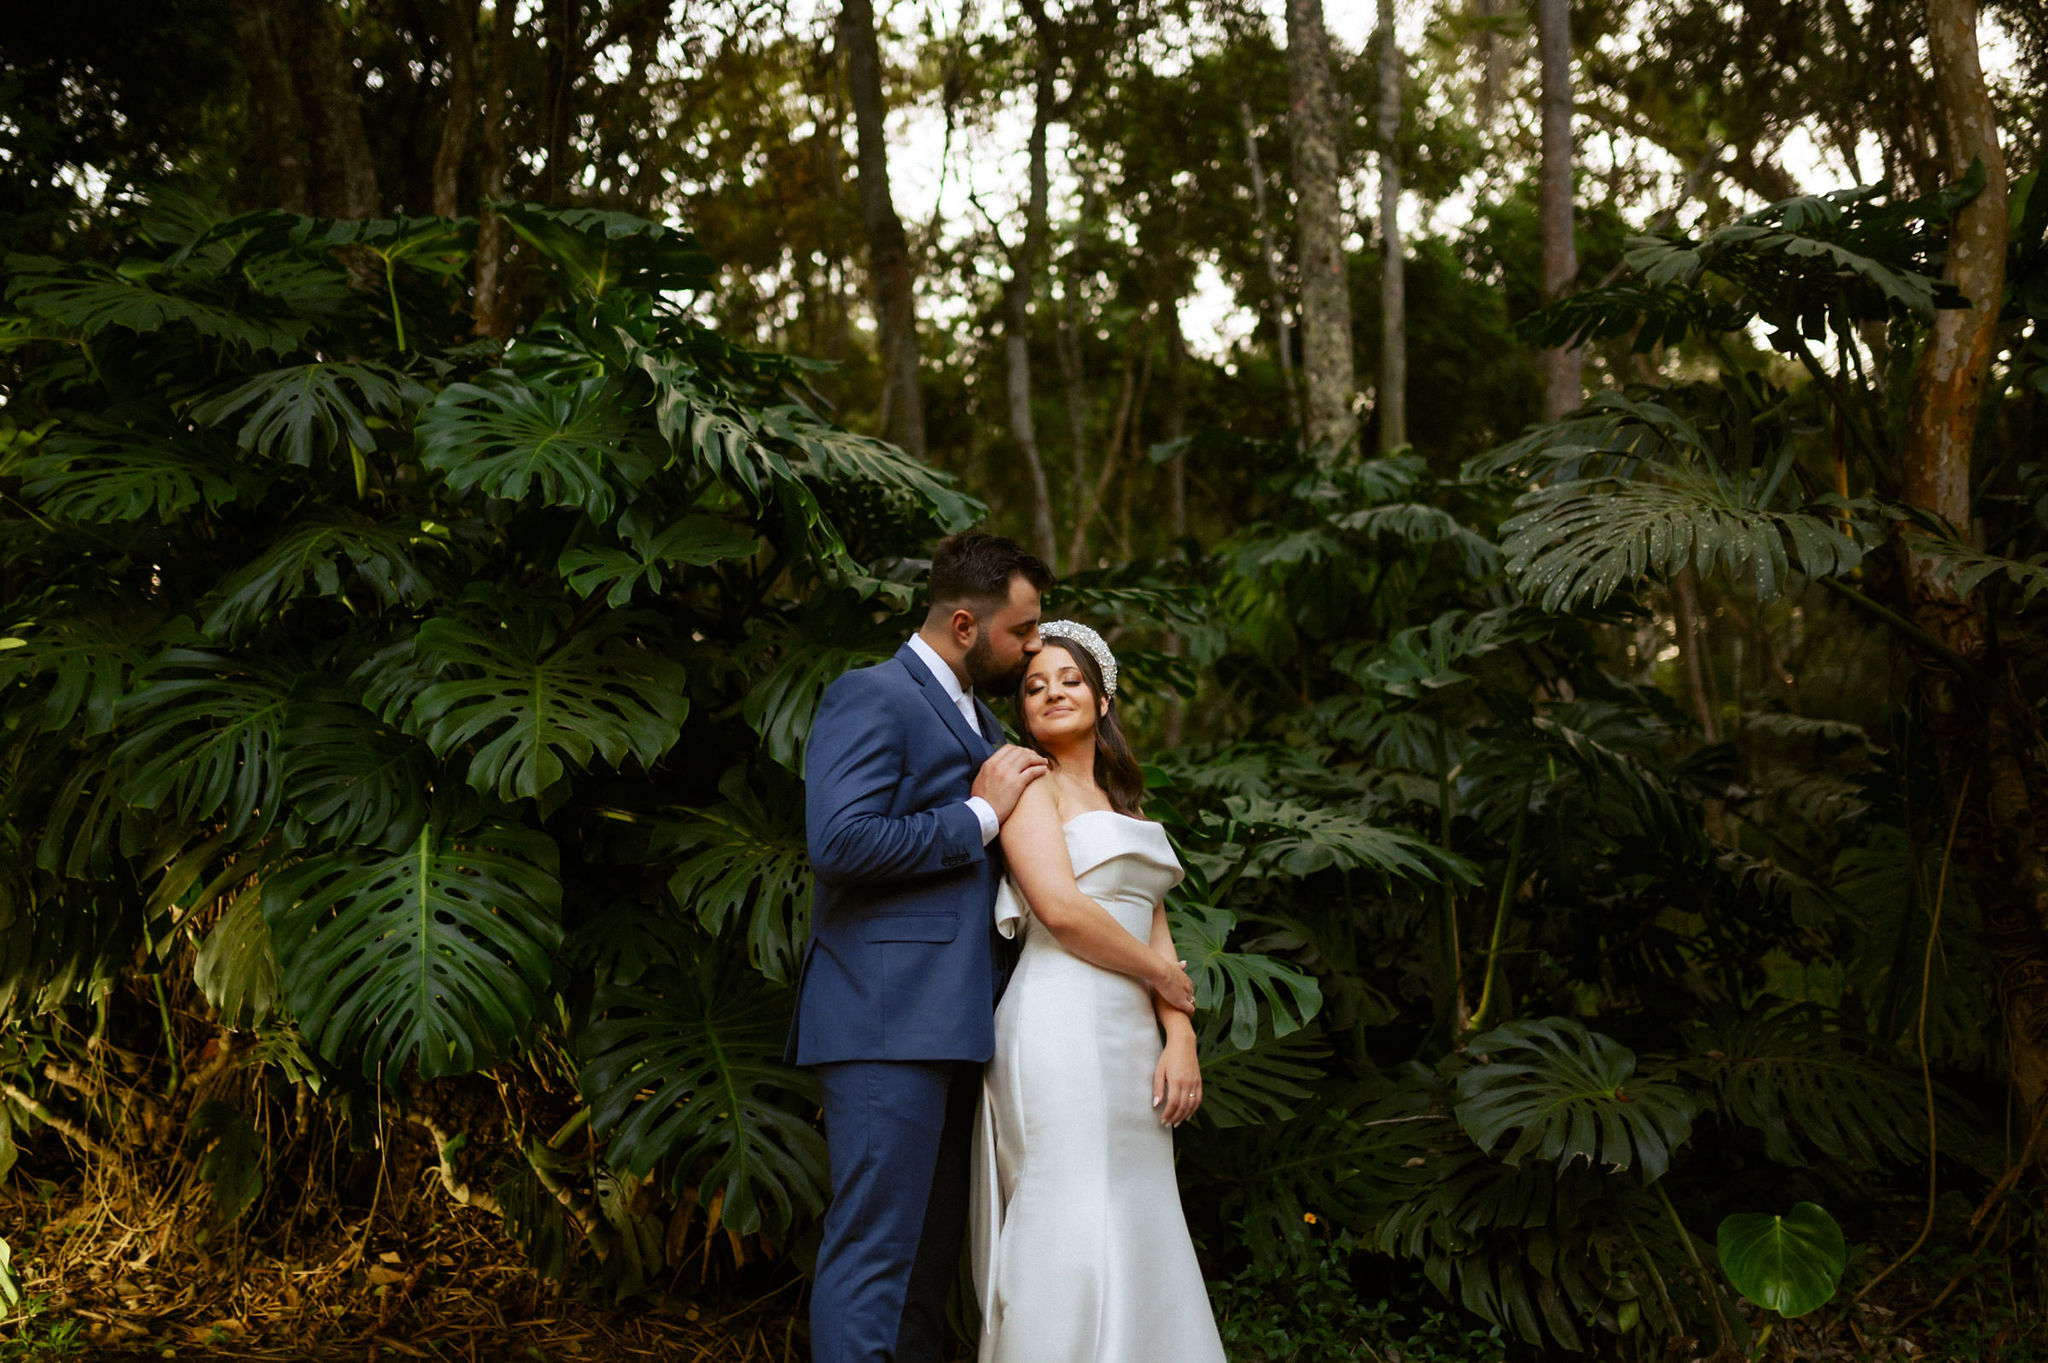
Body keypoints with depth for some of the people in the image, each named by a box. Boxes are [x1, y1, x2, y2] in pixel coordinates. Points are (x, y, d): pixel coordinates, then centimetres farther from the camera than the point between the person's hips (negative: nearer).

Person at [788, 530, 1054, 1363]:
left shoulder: (980, 723, 23)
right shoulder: (871, 697, -6)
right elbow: (841, 842, -20)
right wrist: (981, 815, -13)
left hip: (955, 1027, 10)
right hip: (888, 1021, -9)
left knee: (930, 1260, 12)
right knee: (874, 1253, -10)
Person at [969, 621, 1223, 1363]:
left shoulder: (1122, 799, 23)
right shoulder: (1030, 780, 0)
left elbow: (1153, 929, 16)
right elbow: (1059, 907, -13)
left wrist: (1180, 1035, 2)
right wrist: (1166, 978, -3)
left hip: (1127, 1040, 8)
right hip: (1061, 1027, -8)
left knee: (1133, 1237, 5)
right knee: (1073, 1235, -10)